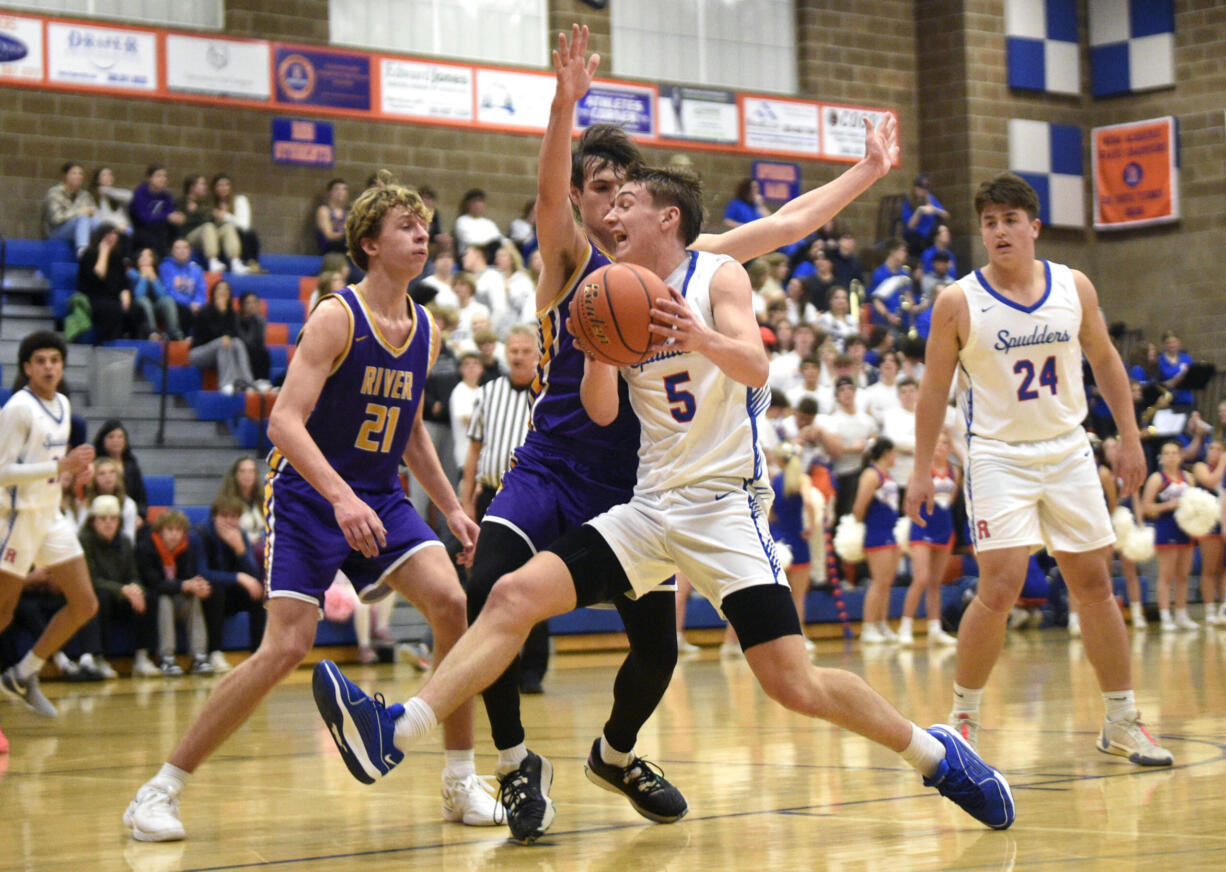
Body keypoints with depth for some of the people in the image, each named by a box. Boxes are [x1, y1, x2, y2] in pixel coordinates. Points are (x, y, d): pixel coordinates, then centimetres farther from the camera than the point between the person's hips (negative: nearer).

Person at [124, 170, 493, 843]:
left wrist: (451, 507, 14)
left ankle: (460, 782, -2)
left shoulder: (425, 332, 6)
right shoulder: (336, 318, -16)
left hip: (380, 499, 6)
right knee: (287, 646, -16)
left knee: (450, 602, -15)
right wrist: (342, 498, -36)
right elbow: (285, 422, -24)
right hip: (307, 497, -6)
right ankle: (161, 789, -4)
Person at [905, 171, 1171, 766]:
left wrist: (1129, 438, 11)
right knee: (1000, 588, -15)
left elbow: (1104, 360, 13)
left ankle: (1122, 723, 17)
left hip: (1068, 450, 4)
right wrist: (923, 469, -3)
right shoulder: (958, 302, -9)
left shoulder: (1074, 288, 0)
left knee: (1095, 585, 7)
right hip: (997, 455, -4)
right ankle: (963, 721, 2)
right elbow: (934, 389, -2)